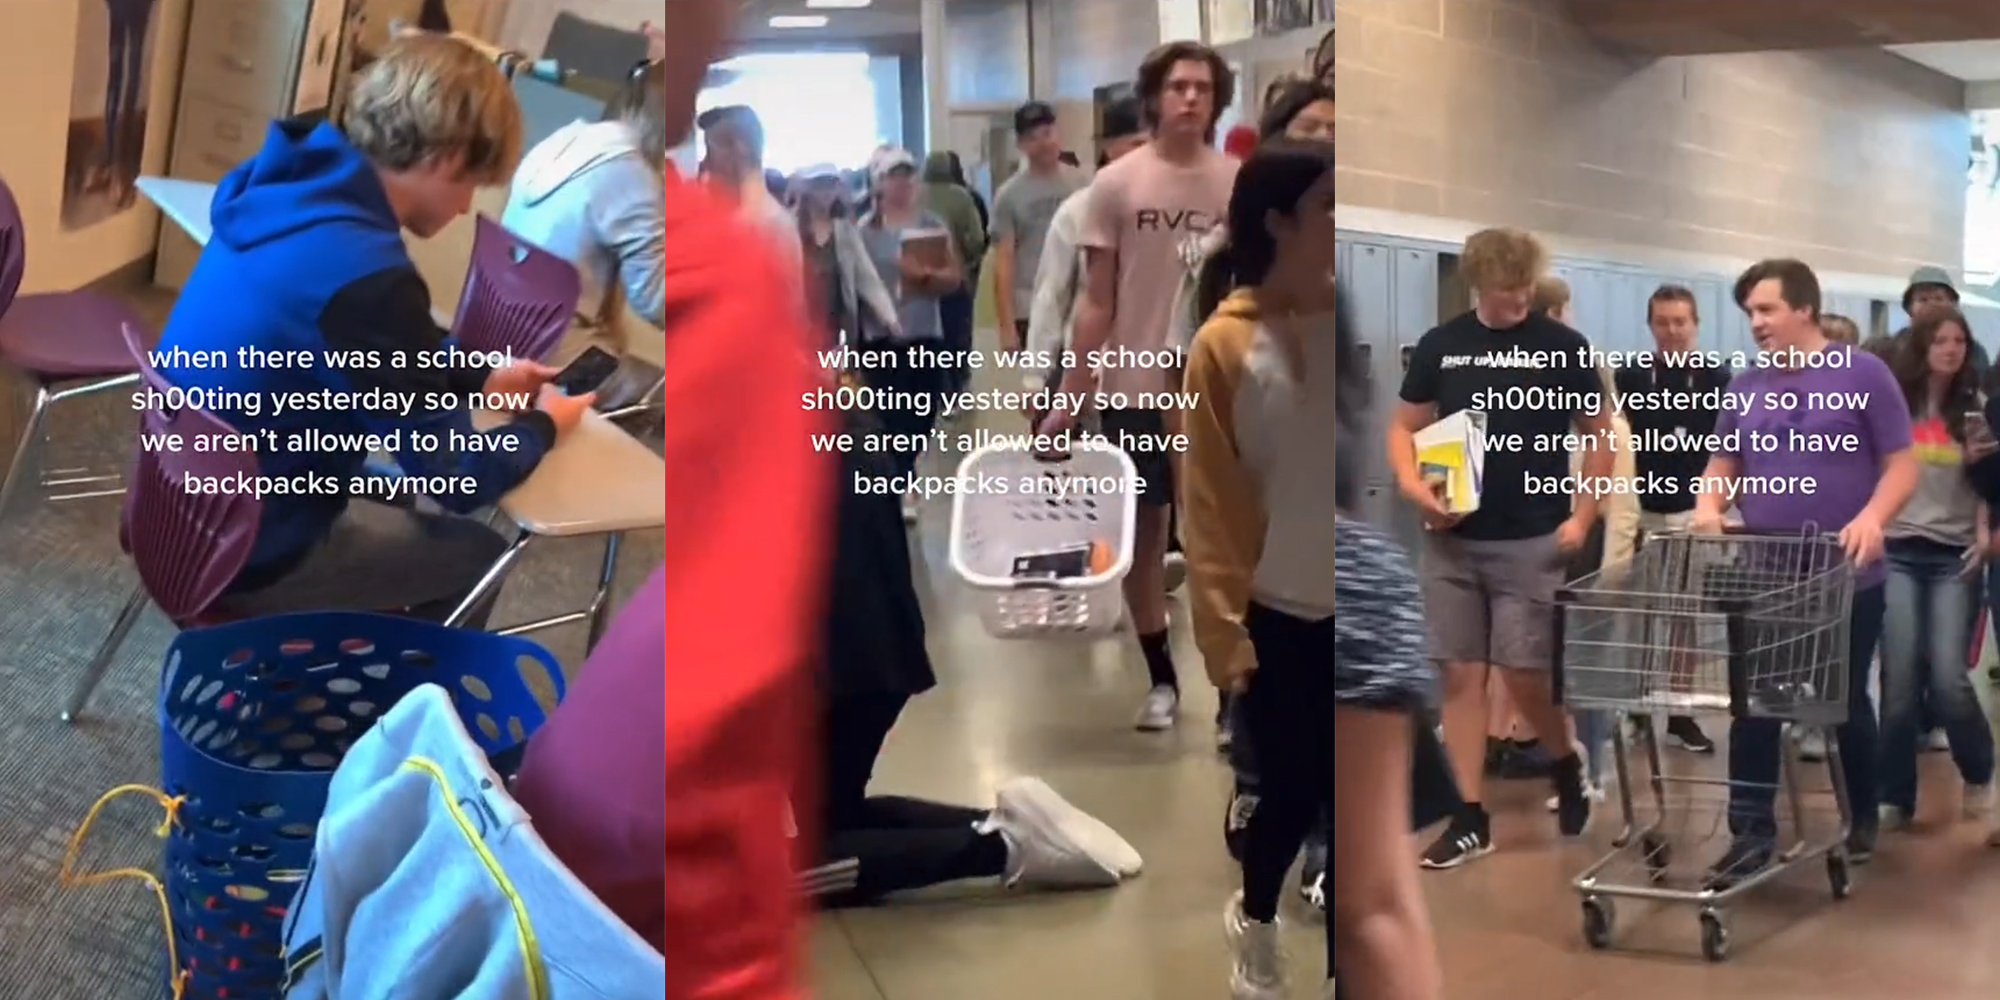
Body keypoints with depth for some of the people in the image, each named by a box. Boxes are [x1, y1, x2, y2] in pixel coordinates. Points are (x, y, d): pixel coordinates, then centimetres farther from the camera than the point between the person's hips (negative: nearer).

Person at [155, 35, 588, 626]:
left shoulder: (299, 191, -4)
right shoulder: (365, 274, -31)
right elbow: (459, 479, -20)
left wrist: (481, 379, 14)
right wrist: (541, 428, -1)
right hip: (245, 551, -9)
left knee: (393, 499, 30)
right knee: (478, 557, 10)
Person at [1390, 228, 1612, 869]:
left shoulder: (1563, 346, -3)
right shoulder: (1439, 346, 3)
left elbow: (1600, 434, 4)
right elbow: (1404, 428, 10)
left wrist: (1582, 517, -4)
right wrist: (1412, 485, -9)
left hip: (1533, 543, -3)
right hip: (1452, 541, 3)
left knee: (1523, 673, -4)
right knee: (1461, 677, 4)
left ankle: (1567, 765, 26)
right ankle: (1470, 819, 12)